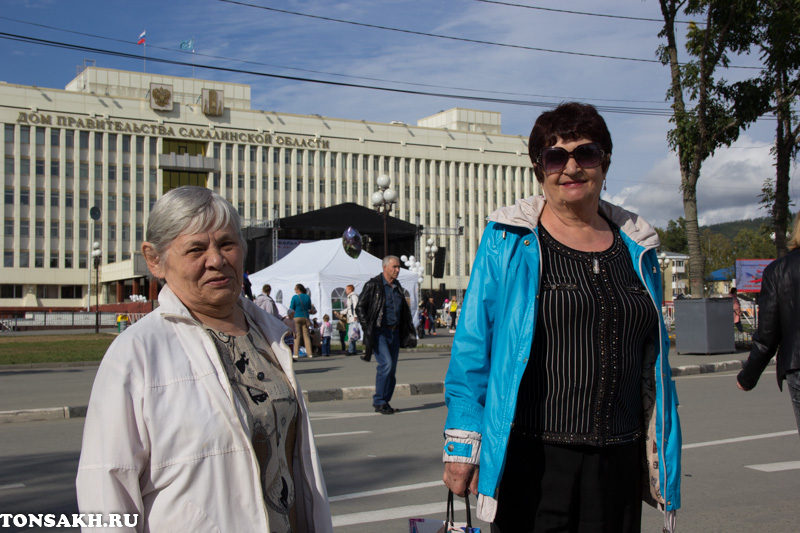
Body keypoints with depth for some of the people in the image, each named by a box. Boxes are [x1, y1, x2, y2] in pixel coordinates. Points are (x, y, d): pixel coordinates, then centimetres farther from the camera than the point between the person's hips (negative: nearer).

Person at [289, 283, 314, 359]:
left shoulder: (295, 297, -8)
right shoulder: (307, 297, 5)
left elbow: (291, 309, -4)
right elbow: (309, 309, 11)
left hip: (296, 318, -3)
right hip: (305, 317, 3)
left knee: (297, 336, -1)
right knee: (306, 336, 6)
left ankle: (296, 354, -5)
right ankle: (310, 353, 3)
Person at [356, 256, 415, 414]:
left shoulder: (397, 287, 14)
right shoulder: (373, 285, -6)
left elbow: (404, 310, 24)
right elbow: (360, 307, -5)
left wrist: (409, 329, 12)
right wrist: (367, 328, -12)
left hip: (394, 332, 7)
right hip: (379, 332, -7)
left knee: (391, 369, 6)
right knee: (386, 364, -19)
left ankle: (383, 403, 16)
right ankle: (379, 401, -7)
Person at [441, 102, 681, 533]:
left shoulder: (636, 247, 10)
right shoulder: (508, 241, -2)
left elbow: (653, 358, 14)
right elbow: (472, 345, -3)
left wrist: (663, 453, 12)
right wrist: (463, 444, -7)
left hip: (618, 462, 4)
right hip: (530, 461, -4)